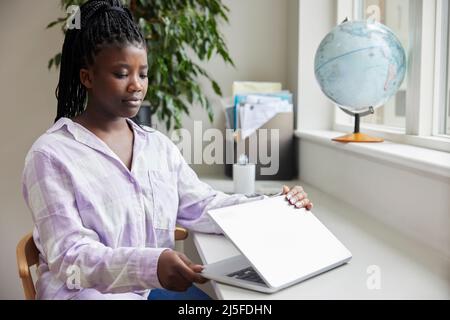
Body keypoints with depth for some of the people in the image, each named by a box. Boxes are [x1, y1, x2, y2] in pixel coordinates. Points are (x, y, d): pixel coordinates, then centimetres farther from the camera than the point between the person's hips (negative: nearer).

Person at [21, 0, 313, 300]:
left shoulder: (159, 144, 9)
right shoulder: (52, 154, -9)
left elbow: (202, 206, 3)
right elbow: (69, 256, -17)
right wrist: (149, 265, -34)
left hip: (158, 286, 5)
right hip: (87, 290, -4)